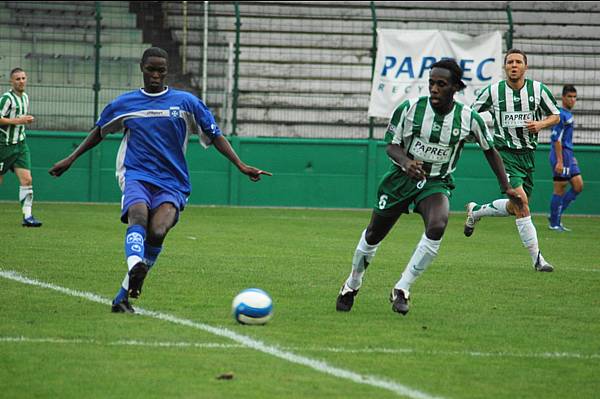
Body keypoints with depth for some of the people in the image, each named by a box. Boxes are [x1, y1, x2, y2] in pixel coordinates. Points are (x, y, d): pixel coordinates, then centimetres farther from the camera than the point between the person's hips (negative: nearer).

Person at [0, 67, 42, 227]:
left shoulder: (25, 97, 13)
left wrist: (26, 120, 7)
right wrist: (18, 120, -20)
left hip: (20, 144, 6)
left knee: (26, 180, -7)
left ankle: (27, 216, -9)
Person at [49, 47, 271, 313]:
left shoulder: (186, 102, 7)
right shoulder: (124, 104, 11)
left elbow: (214, 136, 9)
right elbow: (99, 131, 27)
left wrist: (241, 166, 0)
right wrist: (70, 160, 26)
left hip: (171, 184, 0)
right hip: (136, 176, 0)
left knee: (157, 232, -25)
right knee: (139, 217, -33)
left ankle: (123, 297, -14)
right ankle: (135, 267, -62)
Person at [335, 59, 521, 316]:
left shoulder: (468, 119, -11)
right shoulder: (410, 109, -14)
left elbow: (490, 150, 5)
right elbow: (391, 145, -7)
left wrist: (507, 188, 6)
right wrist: (406, 162, -29)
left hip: (436, 182, 0)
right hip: (401, 178, 0)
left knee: (437, 226, -30)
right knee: (374, 234, 8)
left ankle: (402, 289, -19)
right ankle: (351, 286, 36)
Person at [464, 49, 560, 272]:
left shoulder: (538, 89, 1)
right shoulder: (493, 91, -3)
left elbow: (555, 116, 9)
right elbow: (472, 113, 11)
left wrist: (541, 124, -10)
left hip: (528, 153, 4)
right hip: (504, 152, -4)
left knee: (516, 208, 10)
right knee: (520, 200, -21)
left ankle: (475, 211, 39)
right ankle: (536, 258, -19)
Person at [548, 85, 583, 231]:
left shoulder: (569, 114, 16)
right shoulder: (561, 114, -14)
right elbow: (557, 139, -20)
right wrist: (559, 161, -24)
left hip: (568, 154, 10)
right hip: (560, 154, -10)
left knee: (578, 186, 7)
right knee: (560, 189, -4)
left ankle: (556, 216, 13)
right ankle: (554, 223, 6)